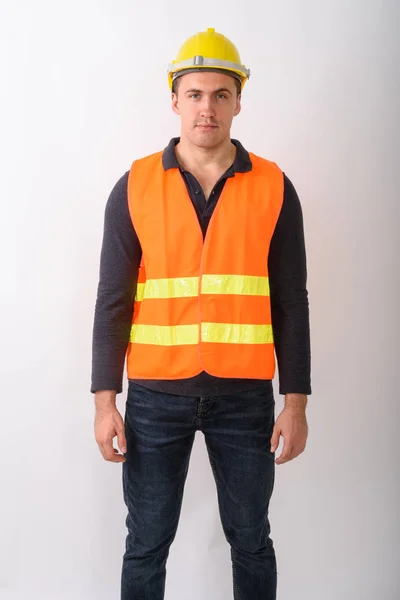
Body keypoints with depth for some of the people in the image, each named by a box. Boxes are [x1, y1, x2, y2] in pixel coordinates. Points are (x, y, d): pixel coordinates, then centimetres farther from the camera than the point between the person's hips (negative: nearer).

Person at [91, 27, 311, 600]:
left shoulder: (274, 188, 1)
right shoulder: (135, 187, 1)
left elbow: (291, 303, 2)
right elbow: (113, 300, 0)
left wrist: (296, 402, -1)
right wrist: (105, 401, -4)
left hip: (245, 395, 1)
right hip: (156, 394, 0)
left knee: (251, 541, 14)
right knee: (146, 545, 11)